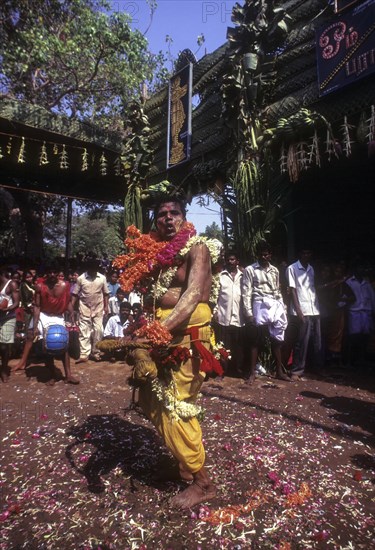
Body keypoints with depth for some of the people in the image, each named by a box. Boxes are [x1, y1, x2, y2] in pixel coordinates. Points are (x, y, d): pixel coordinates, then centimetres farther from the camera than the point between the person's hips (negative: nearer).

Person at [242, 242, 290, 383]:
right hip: (260, 306, -5)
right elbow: (246, 293, -6)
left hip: (275, 306, 5)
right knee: (255, 340, 1)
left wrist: (283, 309, 12)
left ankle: (279, 371, 21)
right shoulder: (250, 270, -1)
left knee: (277, 339, 10)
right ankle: (252, 372, 9)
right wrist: (248, 313, -12)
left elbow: (278, 291, 18)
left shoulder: (275, 270, 14)